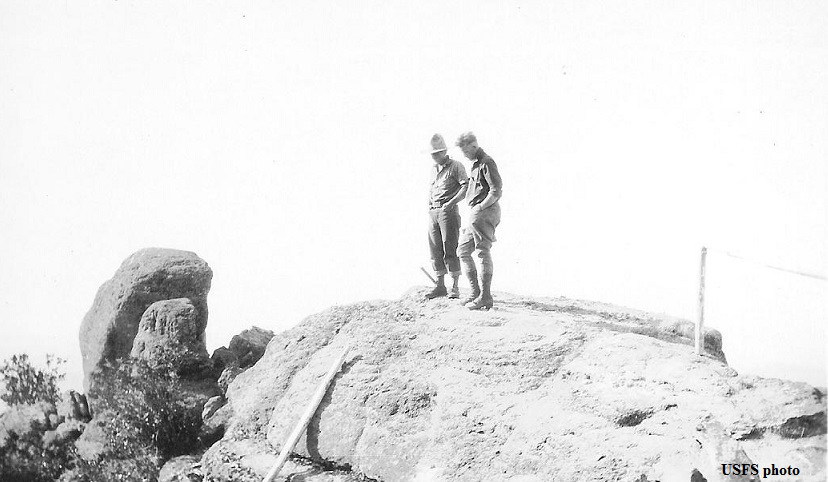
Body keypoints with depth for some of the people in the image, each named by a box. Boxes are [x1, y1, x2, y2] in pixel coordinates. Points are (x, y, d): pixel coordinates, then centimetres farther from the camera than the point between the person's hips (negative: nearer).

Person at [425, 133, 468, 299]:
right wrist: (429, 204, 13)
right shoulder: (433, 169, 18)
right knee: (435, 250, 6)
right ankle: (440, 286, 12)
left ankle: (454, 287, -3)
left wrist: (452, 202, -23)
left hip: (448, 211, -7)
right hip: (433, 212, 7)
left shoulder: (455, 166, -4)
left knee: (450, 250, -7)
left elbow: (466, 186, -13)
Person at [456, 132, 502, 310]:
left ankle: (485, 297, -4)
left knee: (483, 253, -7)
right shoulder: (475, 163, 19)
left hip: (484, 213, -10)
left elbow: (497, 191, -18)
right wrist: (476, 210, 14)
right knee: (463, 251, 12)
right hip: (476, 215, 10)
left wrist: (481, 207, -15)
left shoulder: (486, 163, -11)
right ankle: (475, 292, 16)